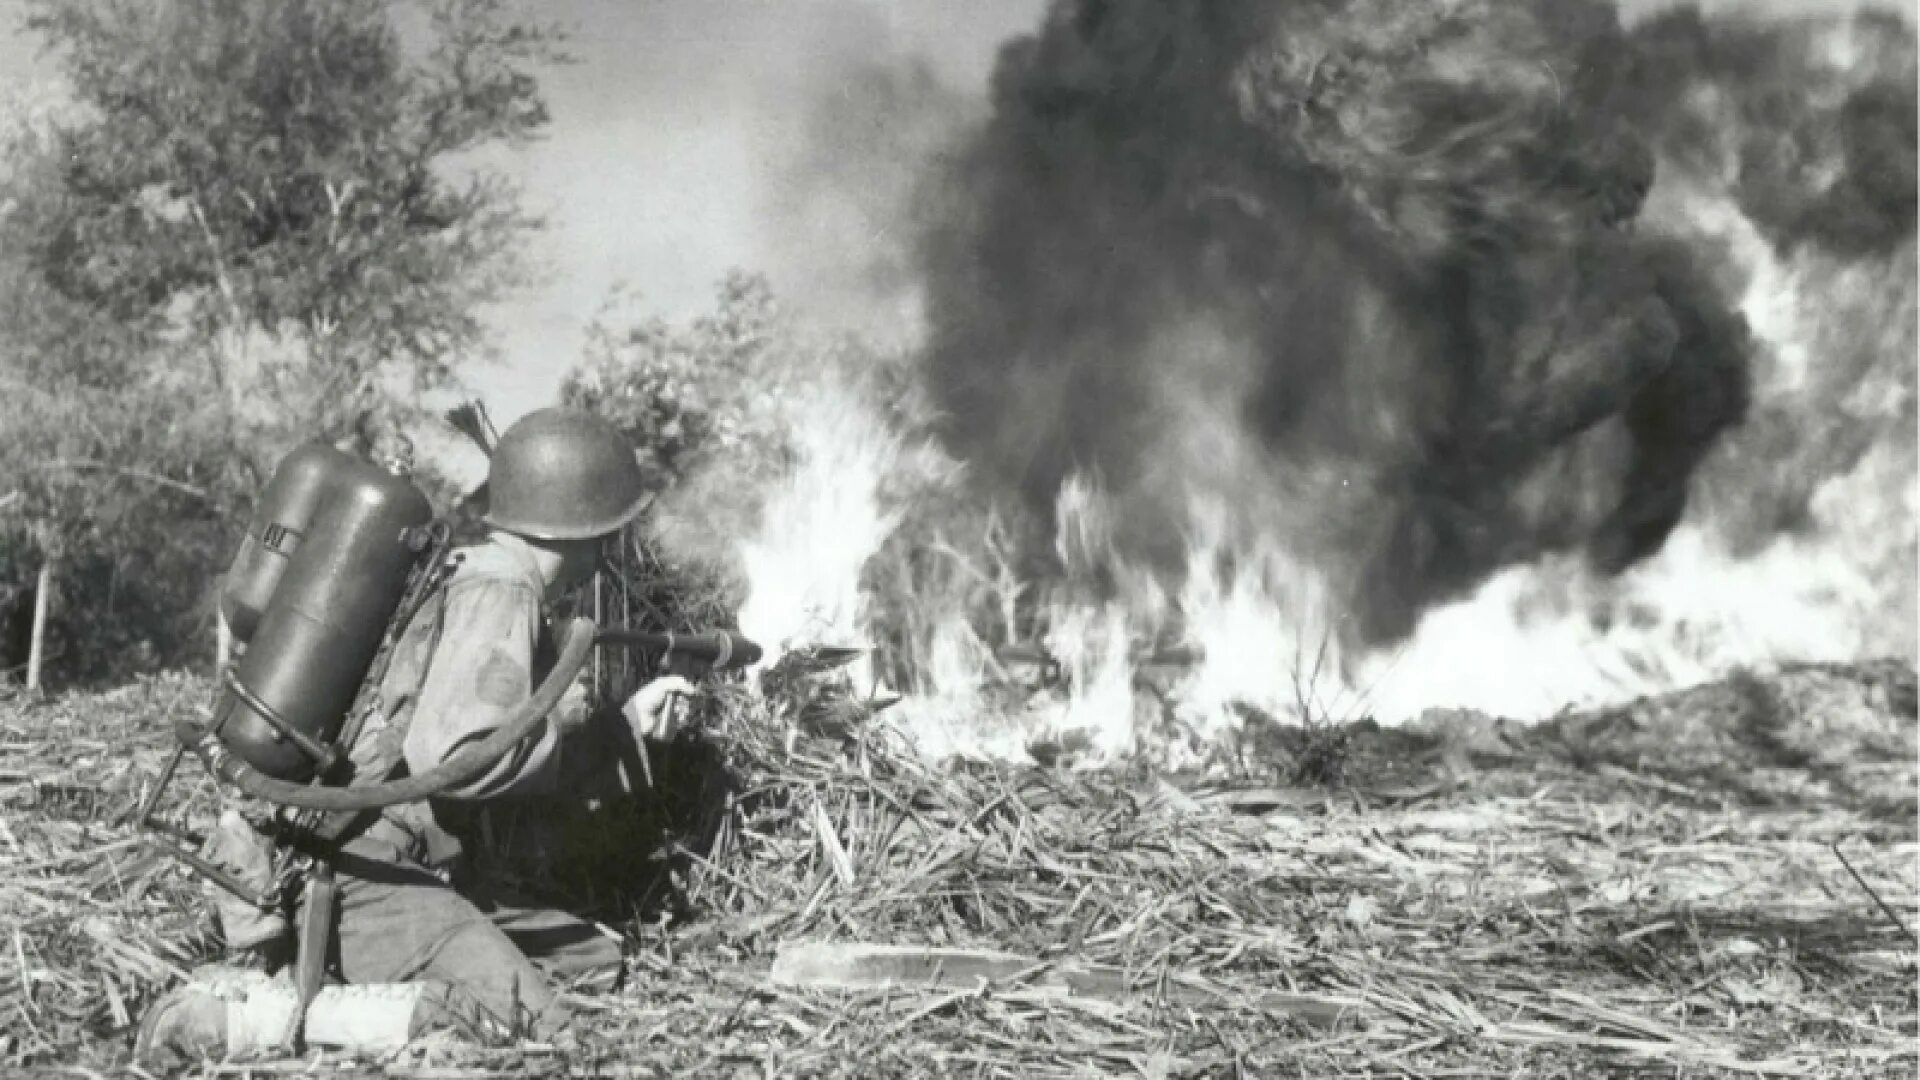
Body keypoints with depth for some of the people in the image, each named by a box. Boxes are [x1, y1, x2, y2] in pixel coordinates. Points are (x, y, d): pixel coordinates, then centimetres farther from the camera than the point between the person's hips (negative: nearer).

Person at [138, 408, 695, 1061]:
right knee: (524, 1019, -26)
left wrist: (630, 721, 19)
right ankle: (237, 1017, -22)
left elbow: (534, 766, 24)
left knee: (597, 961, 12)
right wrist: (567, 720, -12)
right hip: (365, 871, -11)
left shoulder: (500, 592, 17)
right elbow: (450, 758, -27)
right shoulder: (496, 596, -15)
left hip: (420, 870, 11)